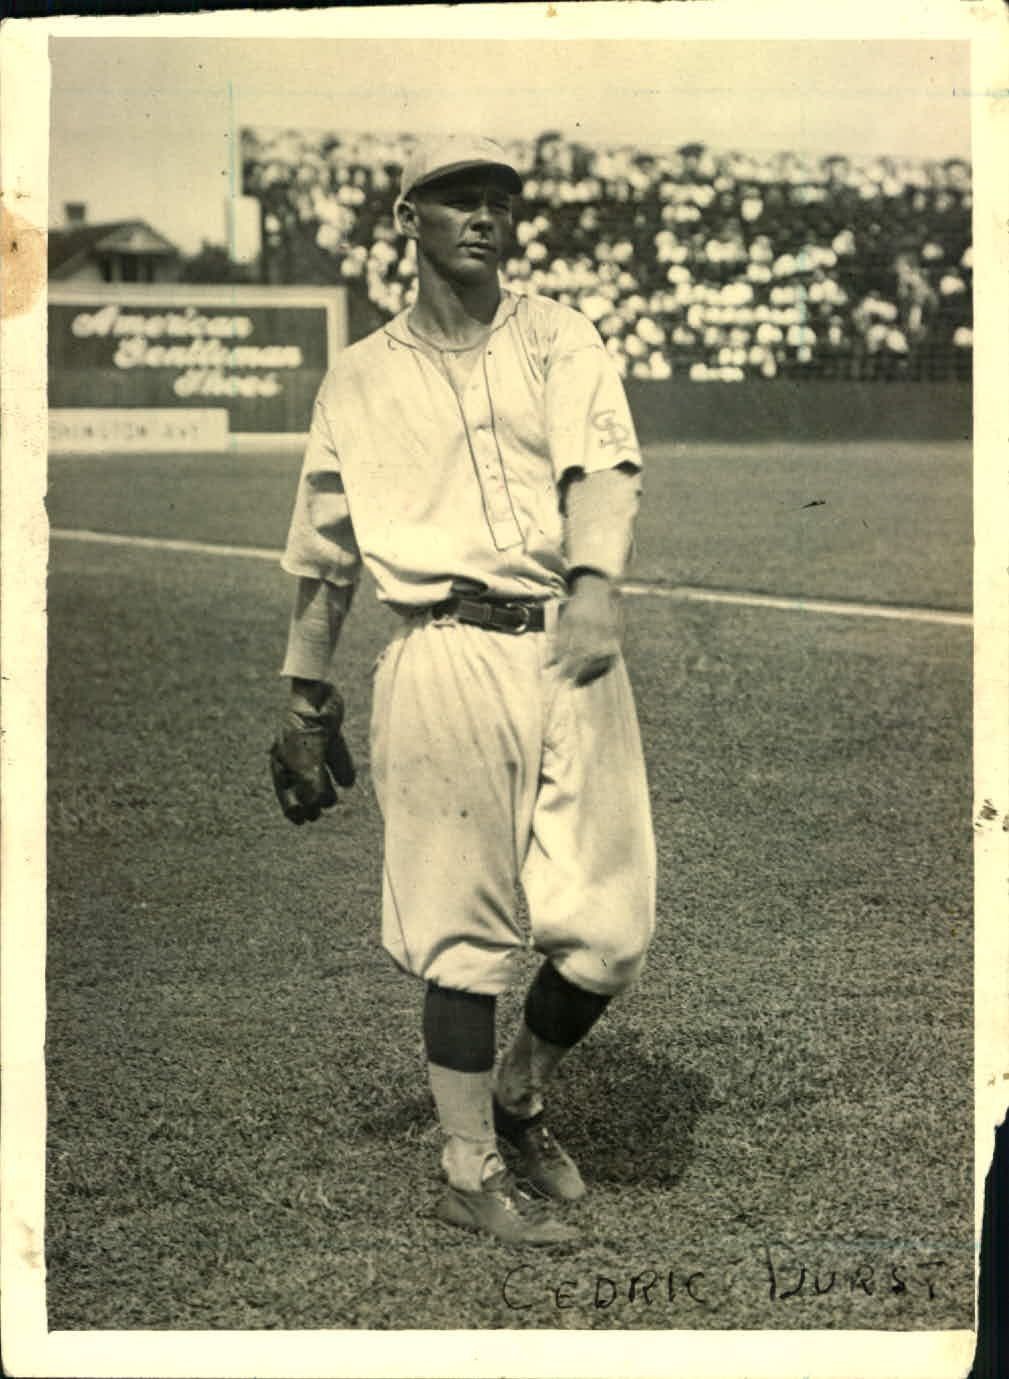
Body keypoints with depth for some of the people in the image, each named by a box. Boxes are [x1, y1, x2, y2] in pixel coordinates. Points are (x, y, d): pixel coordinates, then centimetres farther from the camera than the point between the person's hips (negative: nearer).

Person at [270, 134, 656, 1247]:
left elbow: (603, 465, -4)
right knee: (462, 931, 0)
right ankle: (471, 1169, 14)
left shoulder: (558, 339, 14)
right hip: (444, 657, -1)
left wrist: (595, 590, -22)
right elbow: (323, 554, 16)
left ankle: (519, 1098, 25)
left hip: (571, 650, 1)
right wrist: (306, 704, 13)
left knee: (608, 928, -1)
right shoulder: (359, 379, 13)